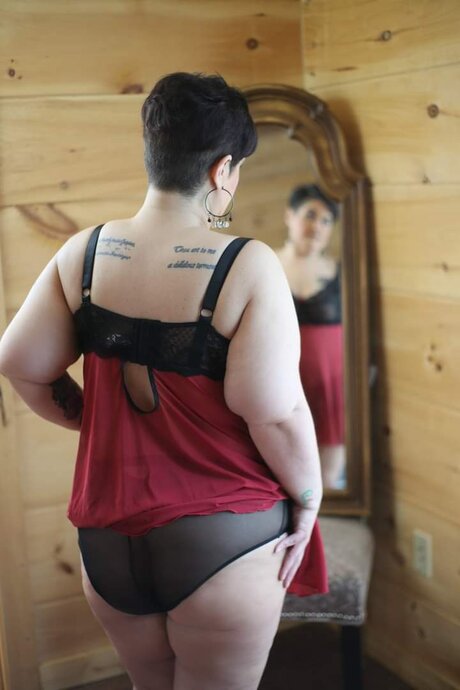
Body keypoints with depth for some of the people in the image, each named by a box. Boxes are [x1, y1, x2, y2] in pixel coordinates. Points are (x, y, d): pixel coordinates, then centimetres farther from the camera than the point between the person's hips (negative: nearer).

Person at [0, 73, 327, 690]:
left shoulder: (84, 253, -4)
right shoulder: (248, 266, -18)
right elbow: (274, 412, -21)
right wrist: (309, 499, -5)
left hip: (106, 535, 5)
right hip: (222, 541, -4)